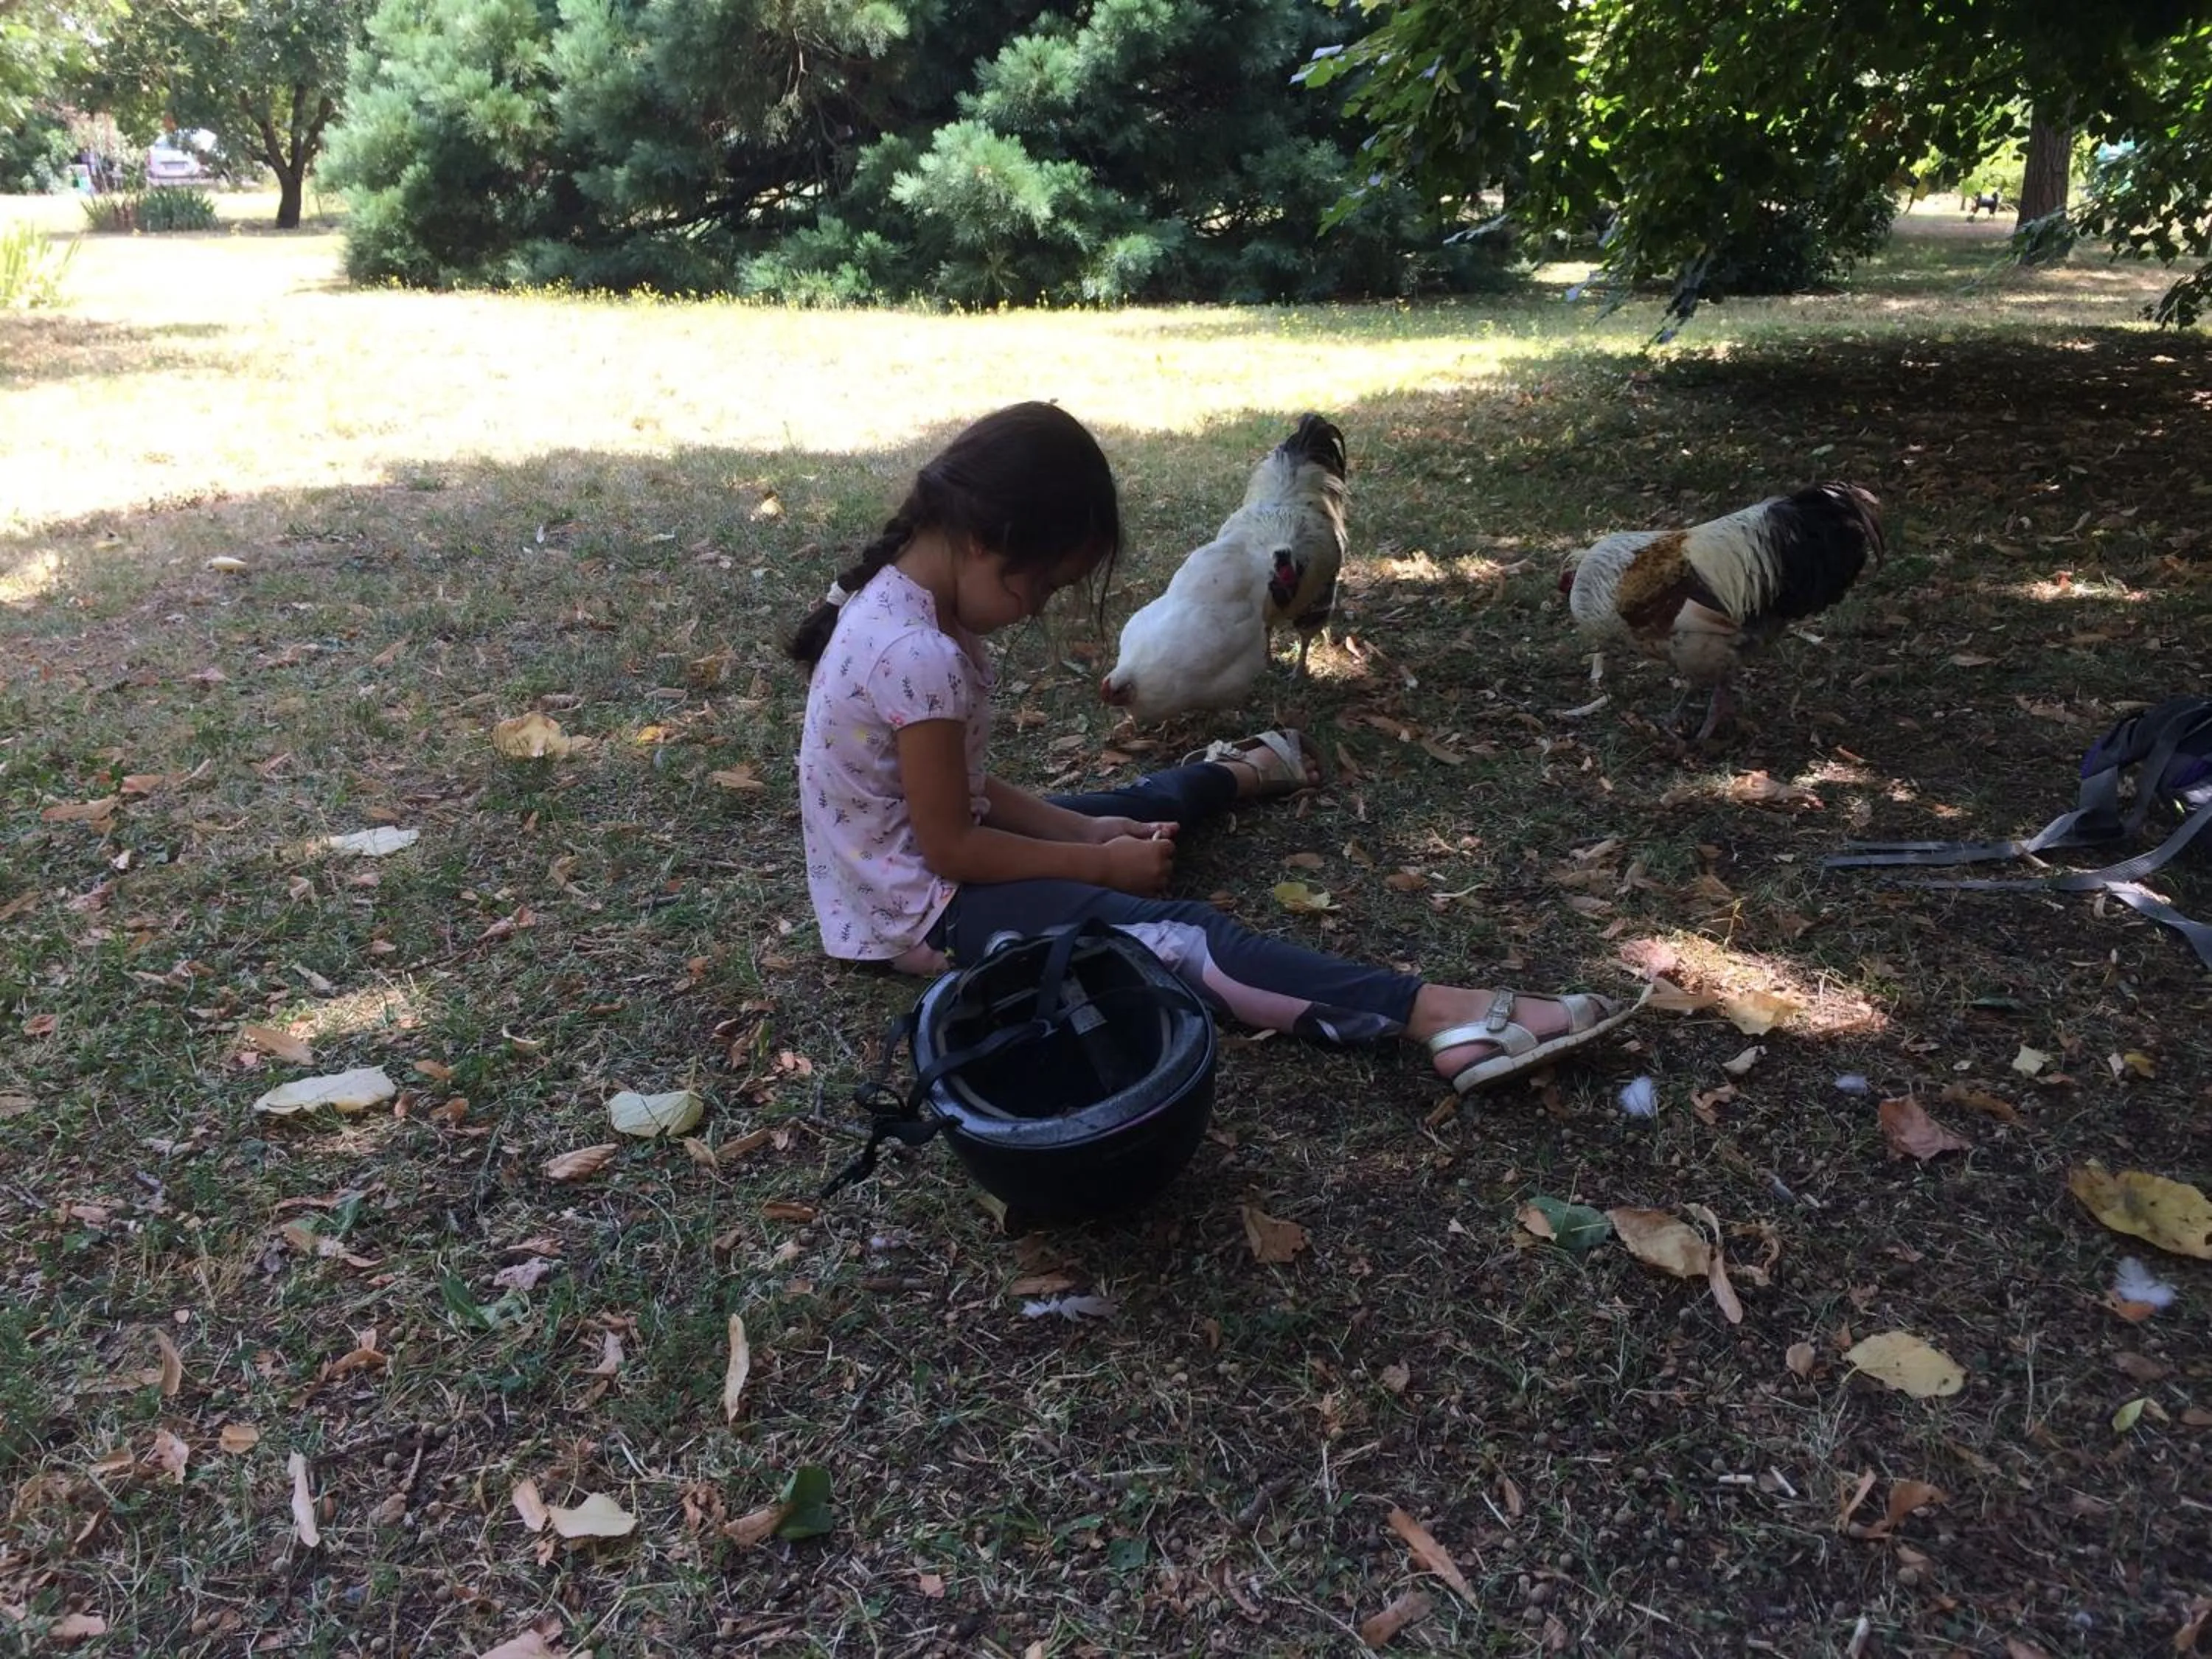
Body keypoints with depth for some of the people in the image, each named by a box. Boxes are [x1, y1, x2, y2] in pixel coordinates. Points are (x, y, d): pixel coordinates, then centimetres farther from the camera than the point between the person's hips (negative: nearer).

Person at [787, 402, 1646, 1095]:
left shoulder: (902, 597, 0)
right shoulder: (922, 656, -31)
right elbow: (951, 847, -25)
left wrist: (1085, 829, -2)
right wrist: (1103, 863, -14)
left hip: (909, 862, 9)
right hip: (926, 911, -9)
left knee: (1138, 806, 26)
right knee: (1179, 935, -21)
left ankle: (1244, 772, 58)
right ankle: (1445, 1014, -29)